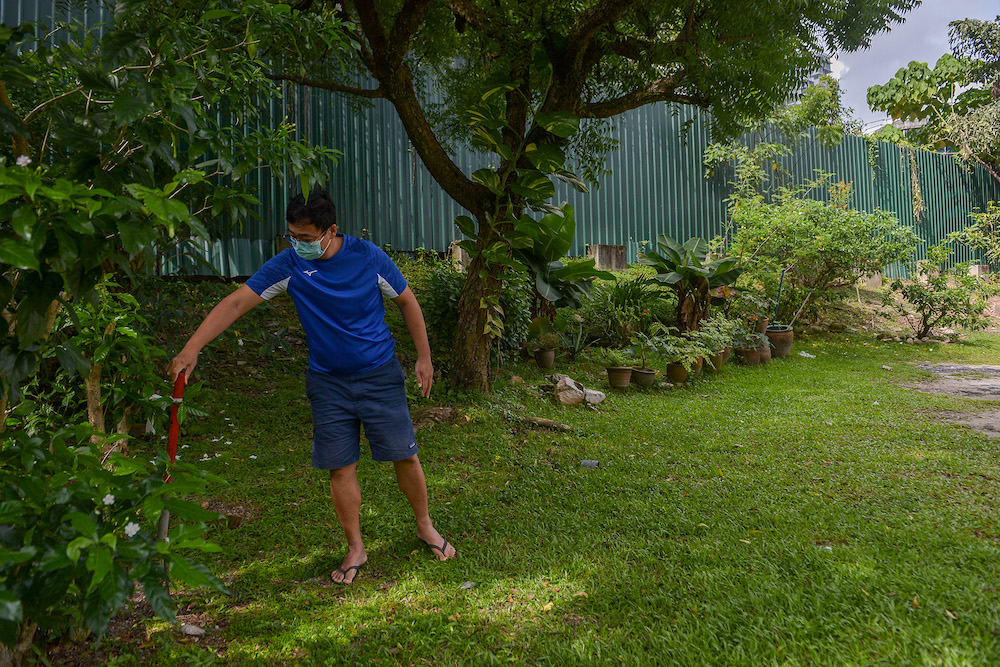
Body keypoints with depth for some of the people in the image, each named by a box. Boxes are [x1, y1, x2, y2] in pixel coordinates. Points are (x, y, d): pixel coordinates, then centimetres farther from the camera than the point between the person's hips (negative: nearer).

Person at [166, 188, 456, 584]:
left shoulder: (368, 257, -12)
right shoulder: (288, 265, -10)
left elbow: (407, 301, 0)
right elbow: (236, 303, -13)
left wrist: (424, 357, 0)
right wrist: (191, 349, -23)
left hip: (379, 375, -1)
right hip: (327, 381, 1)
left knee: (404, 456, 4)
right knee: (340, 467, 4)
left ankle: (425, 526, 29)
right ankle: (355, 548, 23)